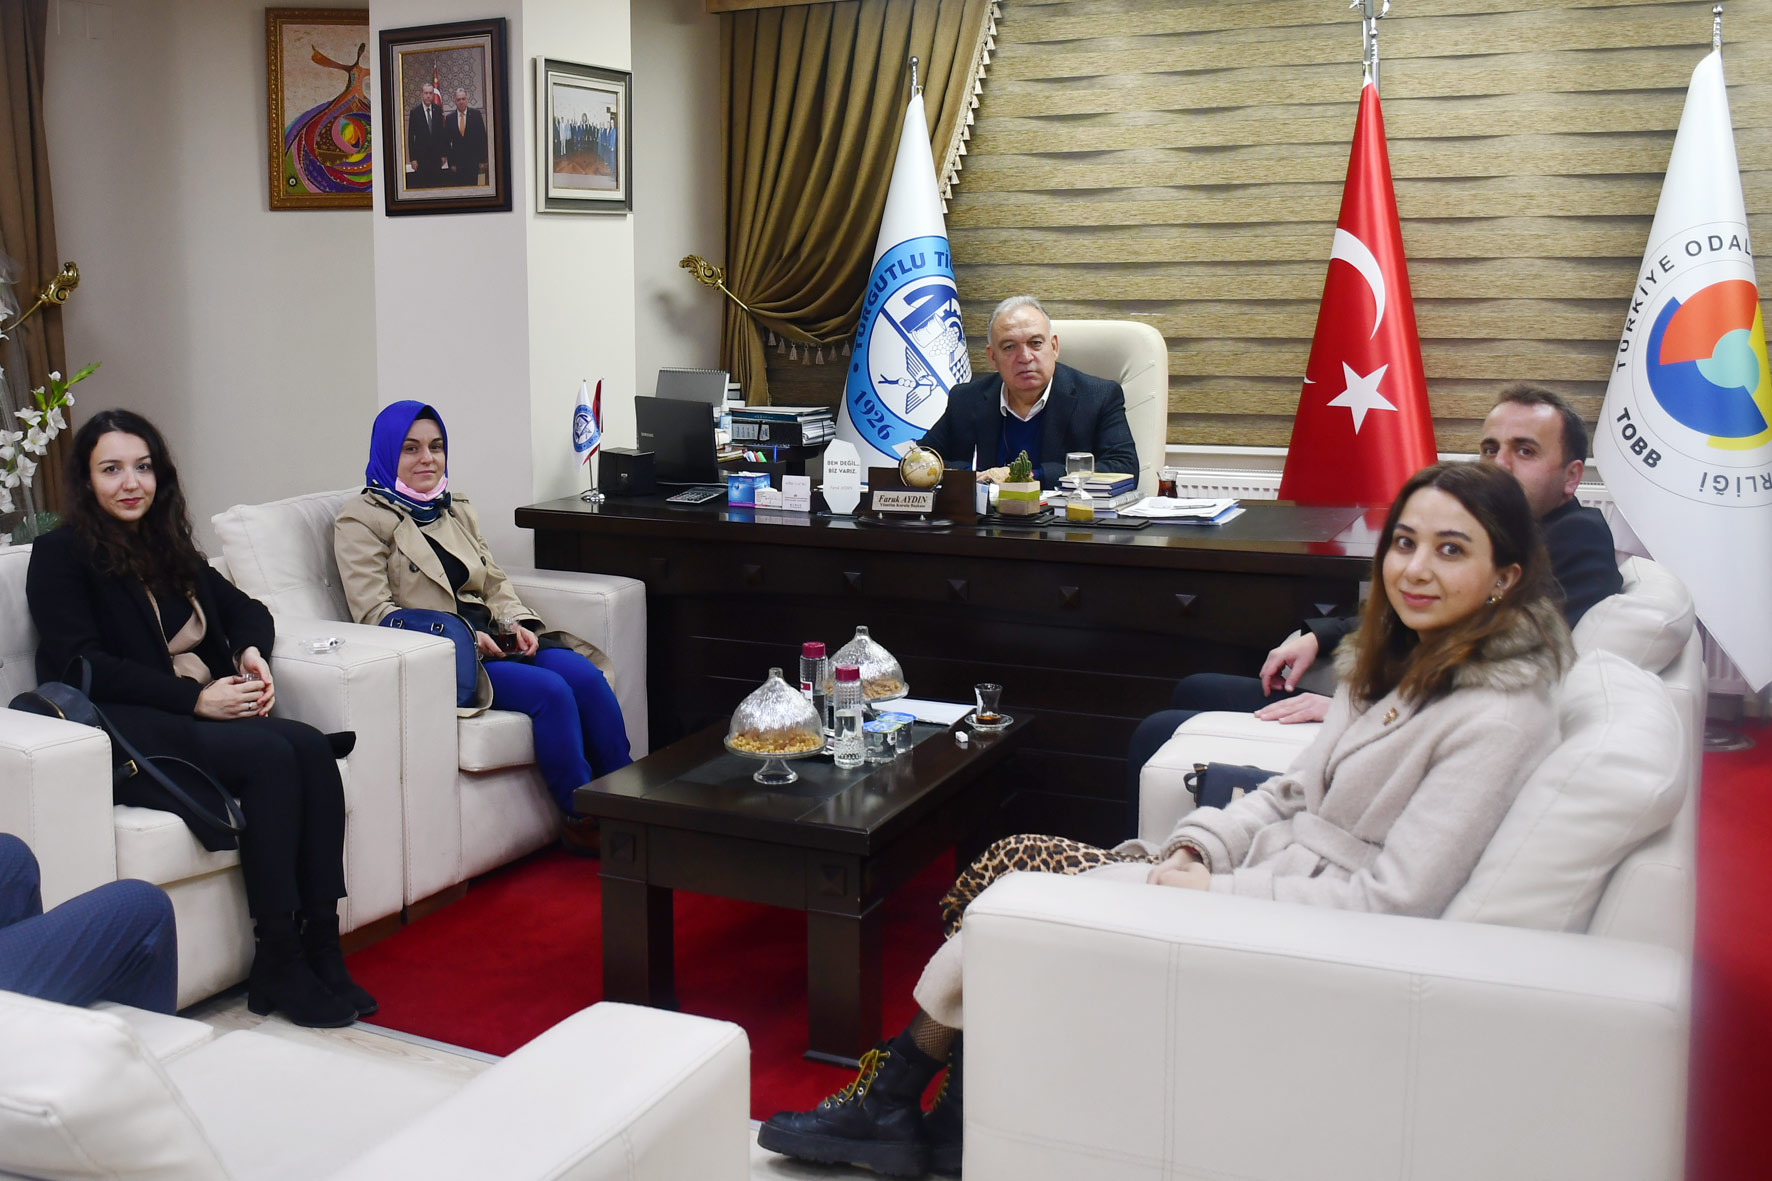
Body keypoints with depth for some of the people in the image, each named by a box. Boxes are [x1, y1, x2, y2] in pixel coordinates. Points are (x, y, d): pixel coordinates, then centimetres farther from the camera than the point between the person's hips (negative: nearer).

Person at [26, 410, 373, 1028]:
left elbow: (245, 609, 27)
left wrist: (252, 652, 2)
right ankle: (278, 967, -25)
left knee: (311, 748, -24)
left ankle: (321, 949, -25)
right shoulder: (61, 554, 1)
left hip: (202, 715, 6)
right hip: (123, 733, -6)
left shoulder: (168, 547, 21)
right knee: (272, 755, -30)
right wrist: (194, 698, -18)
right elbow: (80, 664, -11)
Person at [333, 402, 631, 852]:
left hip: (487, 642, 6)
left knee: (585, 674, -21)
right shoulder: (361, 520, 0)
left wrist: (516, 623, -3)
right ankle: (584, 822, -17)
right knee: (550, 690, -28)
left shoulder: (458, 511, 22)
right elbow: (375, 612, -9)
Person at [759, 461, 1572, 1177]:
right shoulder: (1401, 663, 10)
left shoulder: (1497, 720, -18)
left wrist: (1215, 889, -19)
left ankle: (890, 1104, 10)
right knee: (1009, 861, -6)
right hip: (1274, 870, 9)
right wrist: (1198, 847, -5)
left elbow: (1396, 901, -22)